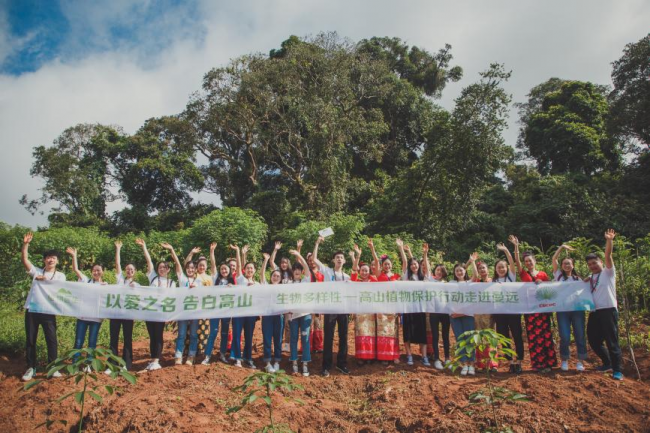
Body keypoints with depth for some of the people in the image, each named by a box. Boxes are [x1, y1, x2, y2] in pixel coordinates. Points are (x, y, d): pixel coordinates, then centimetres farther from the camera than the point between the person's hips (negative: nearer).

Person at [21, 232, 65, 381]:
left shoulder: (60, 276, 8)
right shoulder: (36, 271, 10)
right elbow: (24, 259, -1)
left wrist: (45, 281, -15)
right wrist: (26, 244, -12)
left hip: (48, 311, -1)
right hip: (31, 310, 1)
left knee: (51, 339, 0)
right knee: (30, 339, 7)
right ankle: (31, 368, 19)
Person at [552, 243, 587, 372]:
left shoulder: (578, 278, 15)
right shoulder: (559, 275, 11)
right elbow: (554, 259, 5)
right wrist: (562, 247, 5)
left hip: (577, 309, 1)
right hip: (562, 310, -1)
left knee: (580, 335, 1)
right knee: (564, 337, -3)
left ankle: (580, 361, 13)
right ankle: (564, 361, 13)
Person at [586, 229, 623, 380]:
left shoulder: (608, 272, 1)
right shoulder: (589, 278, 18)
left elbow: (608, 256, -15)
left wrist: (609, 240, -29)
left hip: (608, 310, -6)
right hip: (594, 312, 7)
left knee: (611, 341, -4)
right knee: (593, 340, 10)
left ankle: (617, 370, 5)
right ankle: (607, 363, 30)